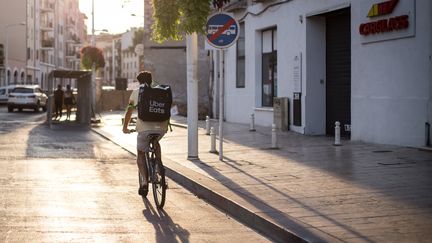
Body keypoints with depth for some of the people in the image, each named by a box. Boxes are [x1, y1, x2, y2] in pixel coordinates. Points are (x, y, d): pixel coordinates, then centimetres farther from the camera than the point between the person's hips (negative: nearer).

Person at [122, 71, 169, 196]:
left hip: (144, 127, -3)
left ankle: (145, 182, -5)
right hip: (161, 127, 3)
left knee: (141, 154, 13)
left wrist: (125, 127, 33)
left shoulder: (136, 92, 15)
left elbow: (129, 111, 21)